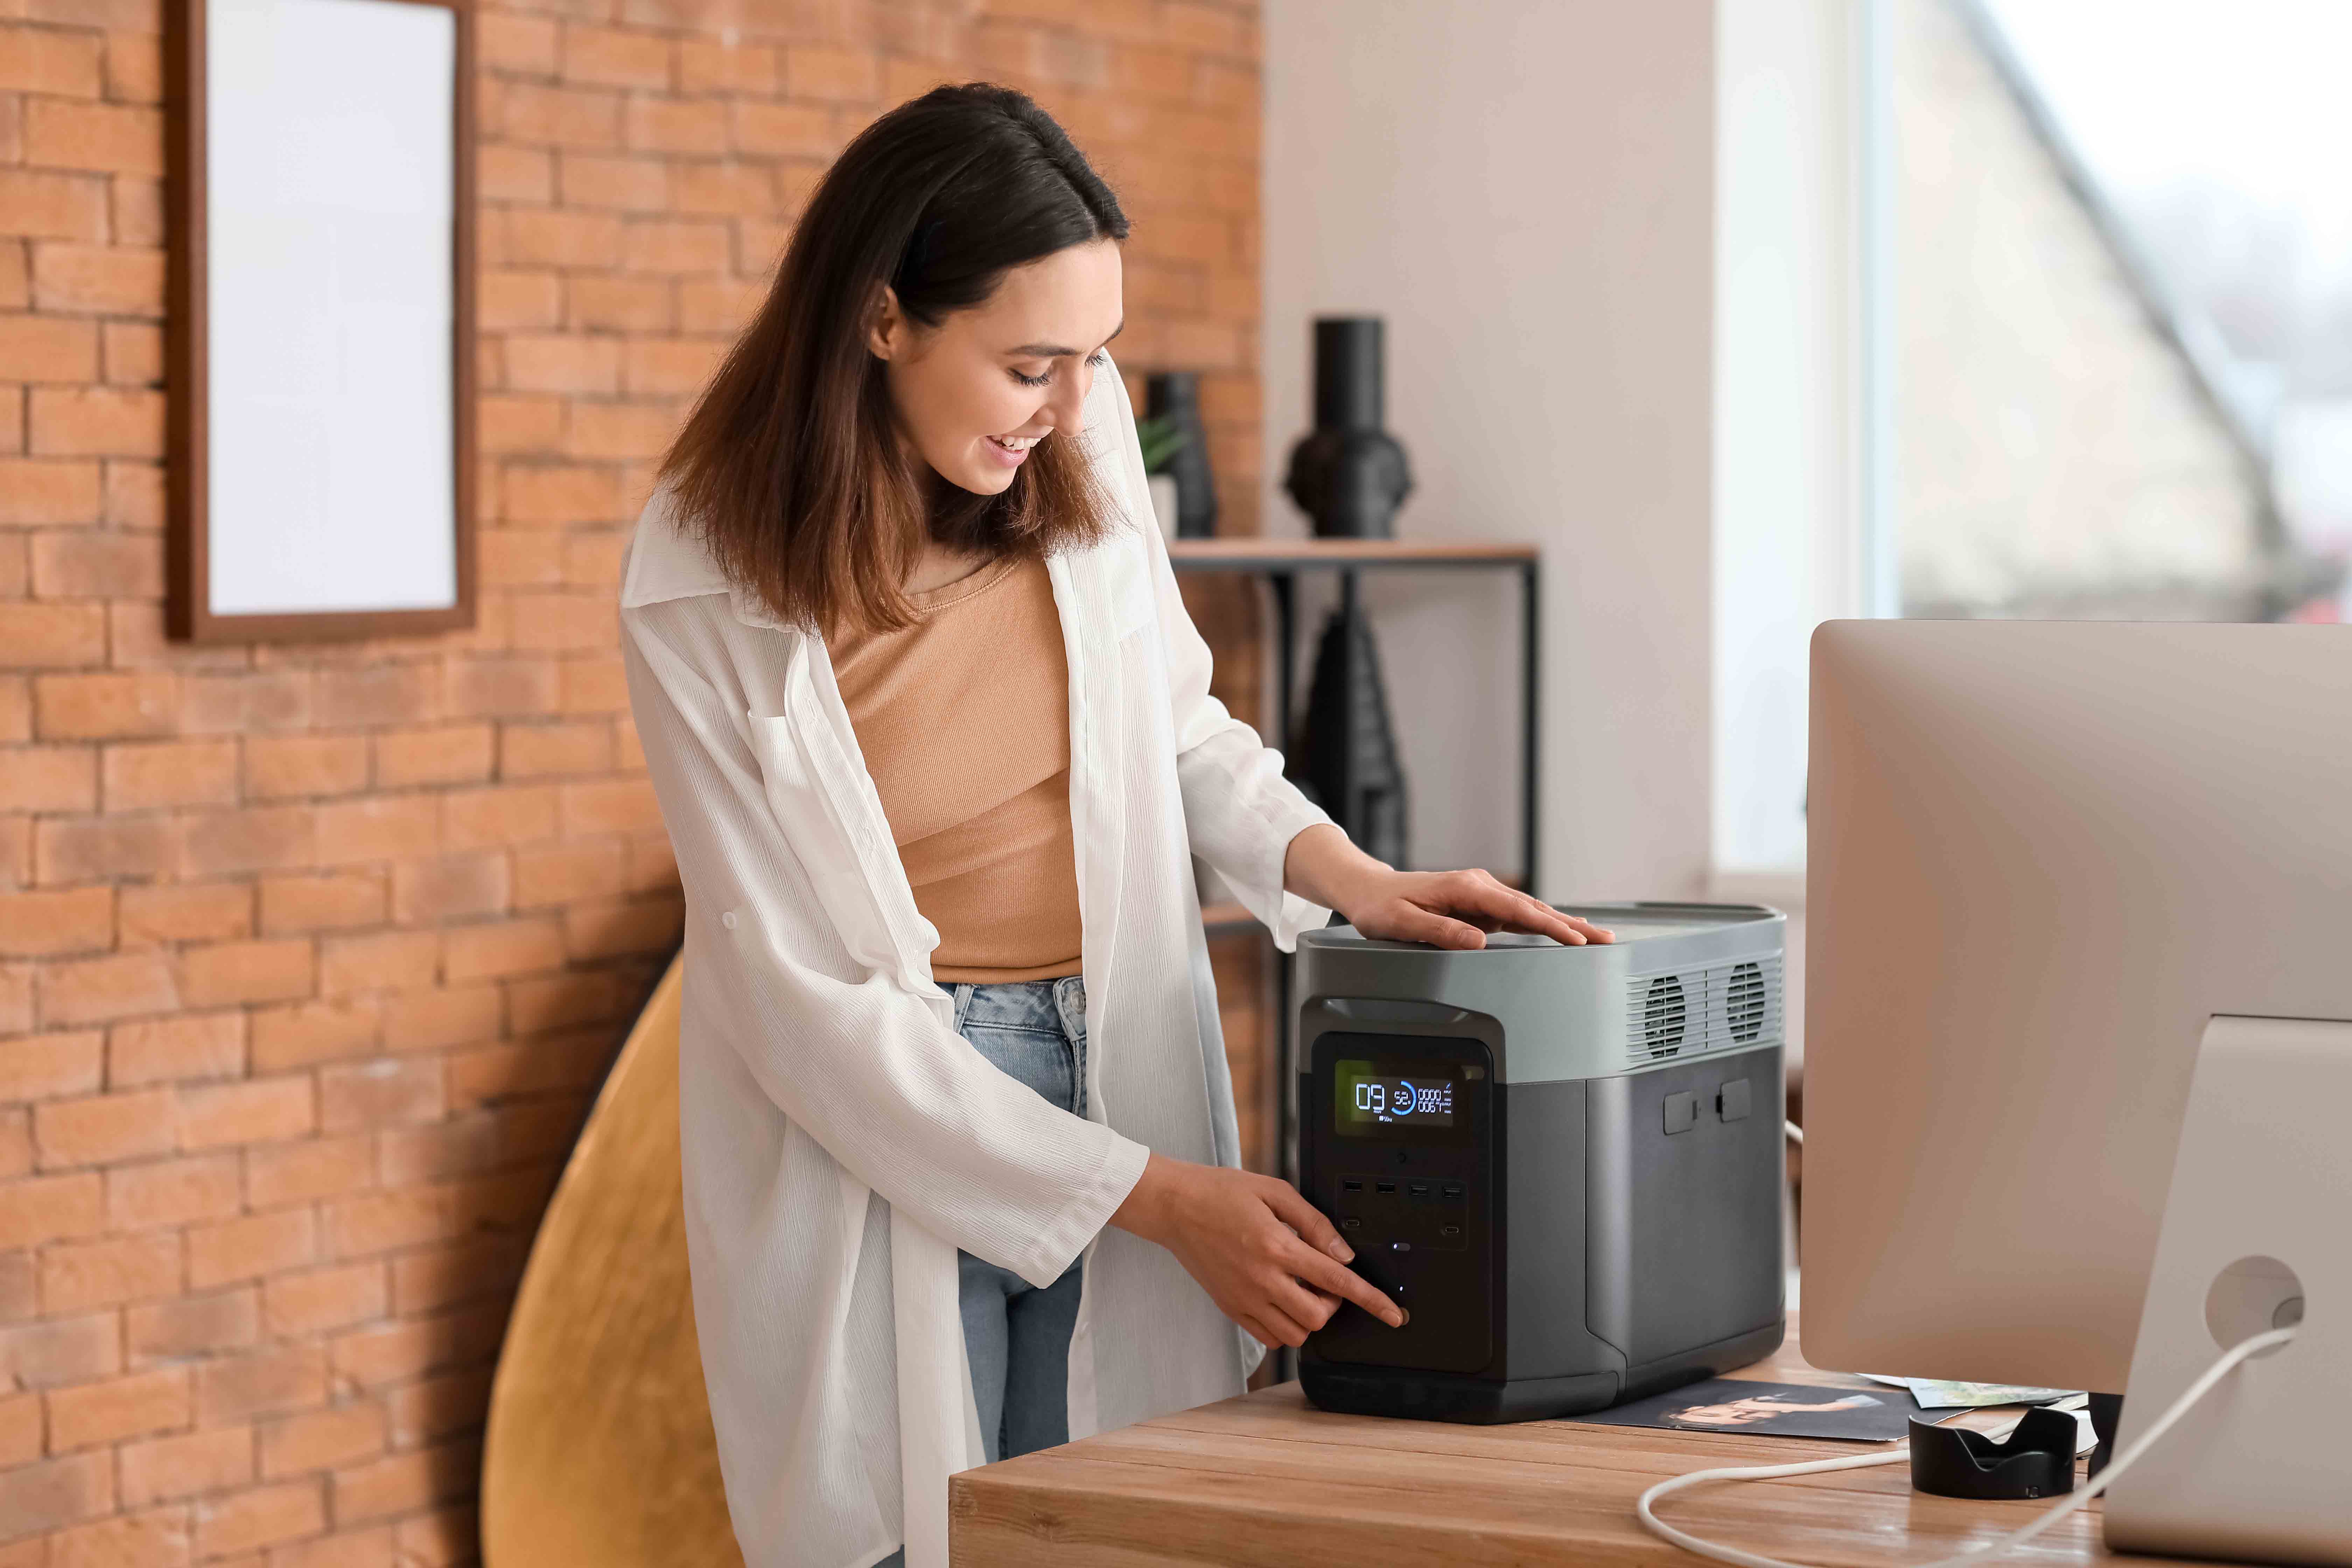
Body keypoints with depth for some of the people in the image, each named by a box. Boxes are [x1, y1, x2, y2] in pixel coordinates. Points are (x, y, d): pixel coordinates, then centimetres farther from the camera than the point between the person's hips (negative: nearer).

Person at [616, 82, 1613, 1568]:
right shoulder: (707, 595, -17)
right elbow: (813, 1000, -16)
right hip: (884, 1122, -3)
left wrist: (1342, 871, -7)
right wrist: (1158, 1196, -18)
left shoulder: (1081, 450, -7)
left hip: (1119, 1060, 4)